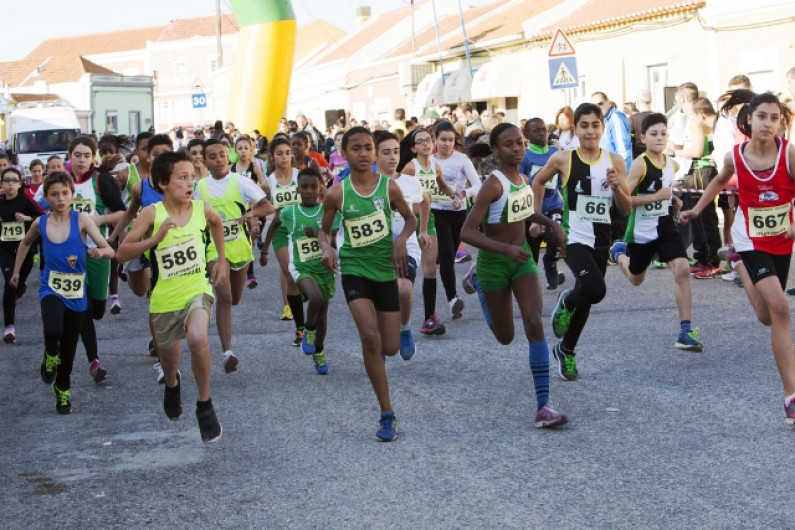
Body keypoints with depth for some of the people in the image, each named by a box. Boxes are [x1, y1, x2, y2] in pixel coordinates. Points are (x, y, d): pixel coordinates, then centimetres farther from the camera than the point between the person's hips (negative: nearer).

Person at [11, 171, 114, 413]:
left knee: (70, 346, 13)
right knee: (53, 330, -30)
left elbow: (110, 250, -19)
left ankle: (63, 389, 39)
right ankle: (51, 355, 5)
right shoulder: (40, 223, -3)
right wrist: (16, 271, 20)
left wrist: (100, 252, -40)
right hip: (51, 289, 0)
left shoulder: (81, 219, -11)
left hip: (76, 293, 0)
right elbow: (25, 243, 20)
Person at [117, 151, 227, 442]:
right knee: (169, 358, 20)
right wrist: (155, 238, -27)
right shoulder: (151, 214, -13)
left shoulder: (201, 209, -6)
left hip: (197, 289, -1)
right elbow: (122, 252, -15)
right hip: (165, 298, 1)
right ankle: (172, 384, 60)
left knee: (197, 336, -32)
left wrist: (221, 260, 19)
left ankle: (205, 405, -12)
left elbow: (217, 222, 19)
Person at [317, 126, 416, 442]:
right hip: (354, 269, -2)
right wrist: (326, 248, -13)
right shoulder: (336, 194, -6)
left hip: (386, 269, 2)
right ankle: (387, 415, -10)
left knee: (390, 347, 3)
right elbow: (324, 230, 8)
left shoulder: (389, 187, -6)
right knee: (370, 337, -20)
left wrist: (401, 239, -12)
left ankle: (374, 352, 45)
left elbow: (411, 219, 8)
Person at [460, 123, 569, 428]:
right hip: (494, 263, -5)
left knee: (534, 323, -15)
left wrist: (552, 224, 10)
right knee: (505, 337, 12)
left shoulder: (522, 179, 1)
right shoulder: (493, 185, -21)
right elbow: (467, 232, -26)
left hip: (522, 258, 5)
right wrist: (506, 249, -36)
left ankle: (543, 406, -16)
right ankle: (480, 284, 44)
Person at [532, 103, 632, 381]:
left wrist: (617, 187, -13)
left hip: (600, 241, 4)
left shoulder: (614, 162, 2)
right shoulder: (563, 159, -7)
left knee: (586, 301, 15)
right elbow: (538, 182, 13)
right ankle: (567, 301, 6)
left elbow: (626, 210, 5)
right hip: (573, 239, -4)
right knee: (595, 289, -29)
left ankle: (565, 351, 38)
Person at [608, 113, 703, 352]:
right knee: (636, 279, 17)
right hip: (641, 230, -3)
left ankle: (685, 332, -14)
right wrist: (656, 196, -28)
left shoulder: (672, 164, 3)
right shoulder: (640, 164, -16)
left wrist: (673, 198, 9)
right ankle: (619, 252, 53)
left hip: (666, 226, 4)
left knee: (682, 270, -17)